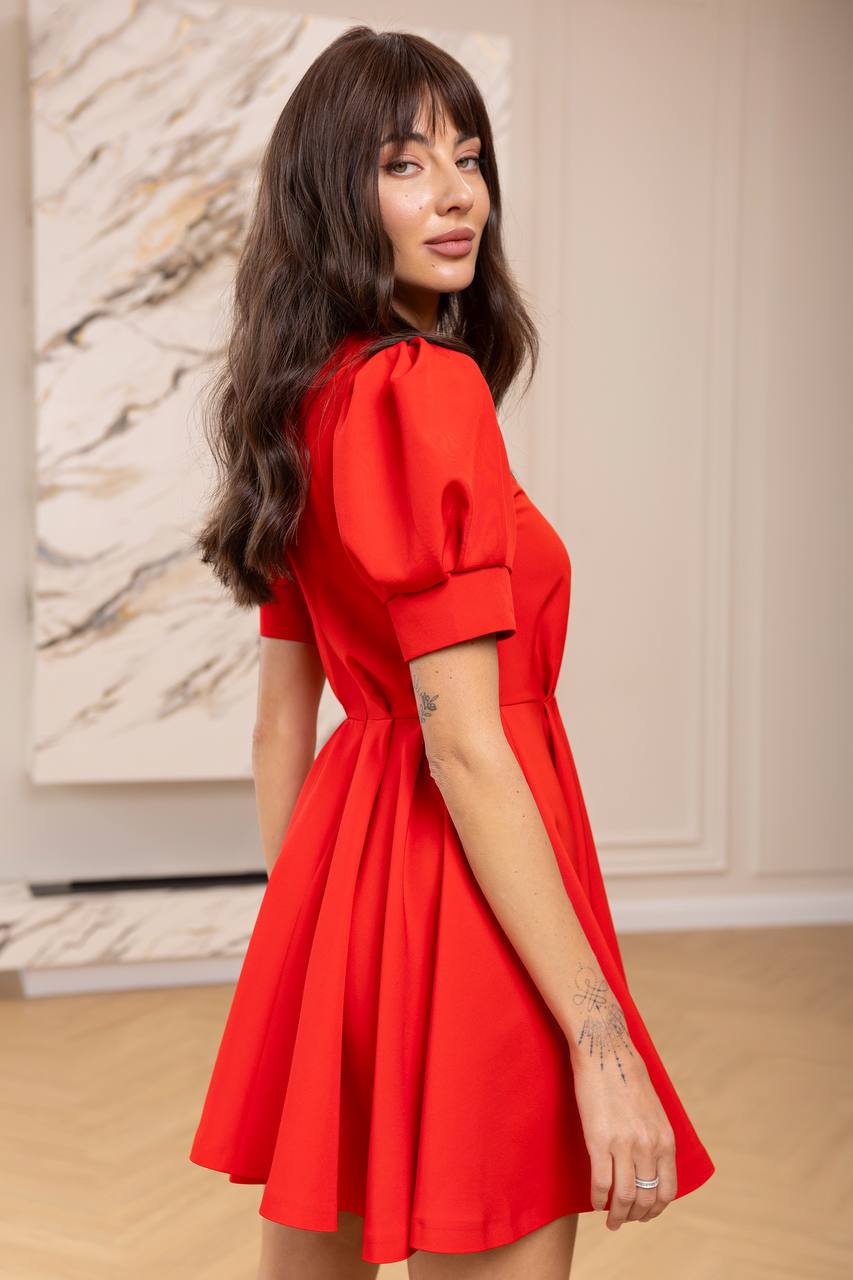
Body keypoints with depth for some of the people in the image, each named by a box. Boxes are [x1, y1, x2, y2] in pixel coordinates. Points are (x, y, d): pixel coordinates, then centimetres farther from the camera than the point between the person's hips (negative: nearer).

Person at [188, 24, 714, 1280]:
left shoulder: (309, 400, 10)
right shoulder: (430, 391, -16)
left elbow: (283, 718, 13)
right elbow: (462, 740, -21)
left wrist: (303, 931, 20)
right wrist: (602, 1038, -20)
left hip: (343, 855, 9)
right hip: (462, 888, -9)